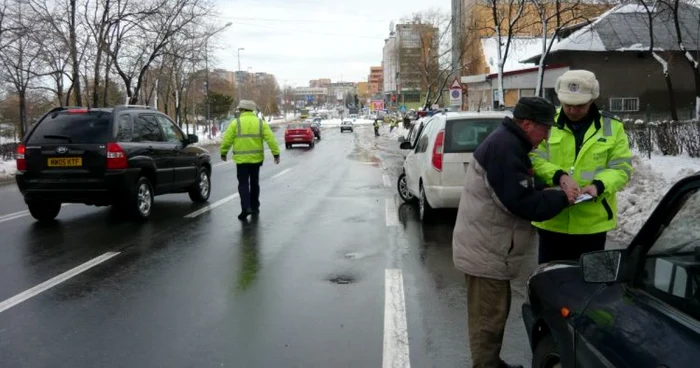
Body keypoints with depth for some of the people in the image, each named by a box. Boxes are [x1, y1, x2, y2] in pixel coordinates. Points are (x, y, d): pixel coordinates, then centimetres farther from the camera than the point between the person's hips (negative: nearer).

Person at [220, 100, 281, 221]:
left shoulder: (236, 123, -5)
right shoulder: (261, 123, 2)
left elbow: (227, 140, -4)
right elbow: (271, 139, -5)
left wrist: (223, 153, 9)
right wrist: (276, 153, -1)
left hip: (241, 159, -3)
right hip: (256, 158, 3)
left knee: (243, 184, 3)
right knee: (254, 183, 16)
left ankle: (246, 207, -12)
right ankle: (255, 207, 23)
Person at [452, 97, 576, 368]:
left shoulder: (507, 142, 13)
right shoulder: (505, 147, -22)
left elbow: (520, 186, 22)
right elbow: (521, 202, -25)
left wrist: (548, 190, 6)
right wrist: (560, 199, -13)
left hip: (486, 247, 11)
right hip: (486, 251, -11)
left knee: (492, 313, 21)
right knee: (489, 316, -1)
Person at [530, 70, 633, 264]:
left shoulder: (612, 126, 2)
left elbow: (622, 167, 0)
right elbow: (533, 159, -8)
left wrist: (599, 185, -20)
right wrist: (559, 176, -25)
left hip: (593, 221, 1)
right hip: (552, 220, 0)